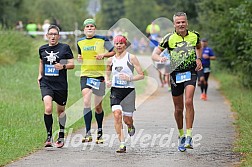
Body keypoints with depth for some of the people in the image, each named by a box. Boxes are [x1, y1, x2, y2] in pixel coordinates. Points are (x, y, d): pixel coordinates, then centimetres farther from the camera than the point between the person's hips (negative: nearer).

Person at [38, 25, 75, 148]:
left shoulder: (65, 48, -1)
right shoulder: (42, 49, 8)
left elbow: (72, 64, 1)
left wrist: (63, 66, -18)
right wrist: (40, 75, 15)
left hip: (61, 85, -1)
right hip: (46, 84, 1)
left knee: (60, 110, 12)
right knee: (48, 109, -19)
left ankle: (61, 137, 29)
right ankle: (49, 136, -10)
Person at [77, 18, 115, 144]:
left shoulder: (102, 40, -1)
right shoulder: (80, 42, 10)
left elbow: (114, 52, 4)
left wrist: (103, 55, -13)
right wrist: (79, 59, 3)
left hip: (99, 75, -2)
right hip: (85, 75, 2)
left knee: (98, 106, 7)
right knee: (86, 102, -18)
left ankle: (100, 132, 28)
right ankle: (88, 133, -20)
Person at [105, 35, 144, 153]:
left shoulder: (131, 58, -2)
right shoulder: (111, 60, 9)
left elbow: (141, 75, -2)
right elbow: (107, 73, 25)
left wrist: (129, 78, -18)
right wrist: (107, 81, 3)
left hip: (128, 90, -2)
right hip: (115, 90, 2)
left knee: (127, 118, 2)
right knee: (117, 115, -17)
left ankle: (131, 126, 43)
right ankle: (122, 144, -15)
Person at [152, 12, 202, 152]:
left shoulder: (194, 36, 3)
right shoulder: (169, 38, -3)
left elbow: (199, 47, 26)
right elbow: (154, 55, -1)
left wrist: (198, 59, 8)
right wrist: (160, 59, -23)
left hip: (191, 72, -1)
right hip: (175, 74, 1)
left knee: (188, 102, -20)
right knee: (178, 108, 7)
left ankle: (189, 136, -19)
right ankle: (181, 136, 27)